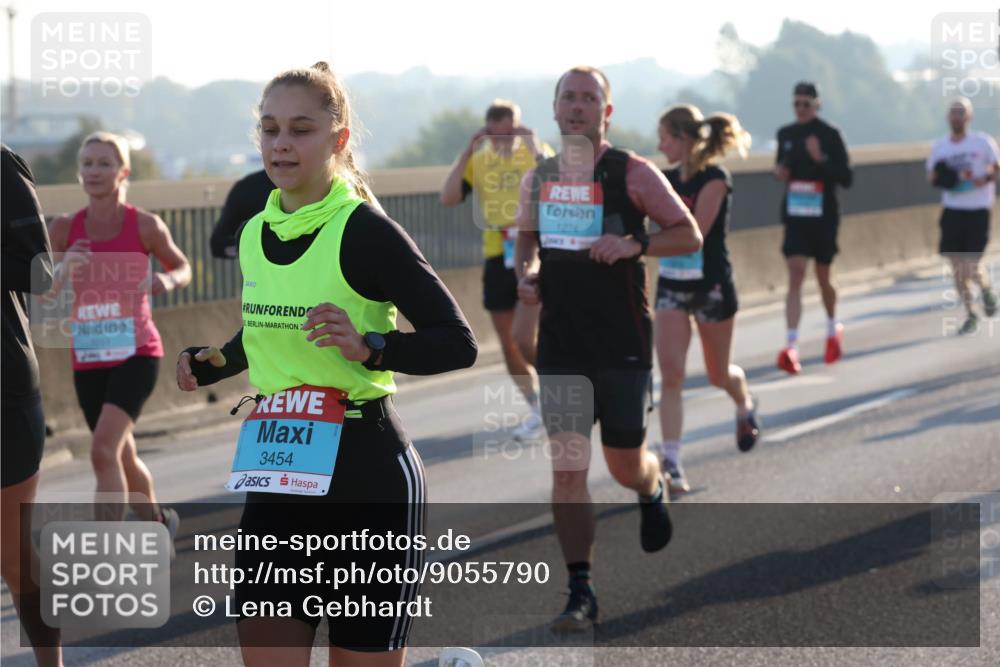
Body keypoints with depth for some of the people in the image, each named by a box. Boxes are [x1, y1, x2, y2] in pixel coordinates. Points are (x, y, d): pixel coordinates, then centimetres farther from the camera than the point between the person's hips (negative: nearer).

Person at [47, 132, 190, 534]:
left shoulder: (144, 225, -5)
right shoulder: (65, 229, 1)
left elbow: (183, 268, 10)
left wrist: (166, 281, -13)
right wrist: (63, 270, -22)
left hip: (136, 354, -4)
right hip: (88, 360, 4)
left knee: (103, 450, -21)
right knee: (123, 457, 17)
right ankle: (157, 522, 43)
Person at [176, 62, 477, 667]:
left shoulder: (365, 232, -12)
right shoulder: (255, 234, 9)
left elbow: (459, 343, -13)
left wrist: (368, 347, -28)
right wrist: (213, 362, 7)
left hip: (369, 476, -6)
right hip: (278, 477, 6)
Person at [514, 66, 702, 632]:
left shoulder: (633, 174, -6)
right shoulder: (538, 178, 7)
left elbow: (689, 235, -4)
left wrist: (632, 246, -20)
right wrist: (527, 274, 2)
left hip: (624, 345, -3)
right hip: (561, 346, 3)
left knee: (626, 466, 9)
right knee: (567, 471, -6)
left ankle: (654, 492, 47)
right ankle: (581, 593, -1)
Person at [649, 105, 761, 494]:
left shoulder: (714, 179, -15)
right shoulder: (669, 180, 4)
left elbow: (693, 232, -25)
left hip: (711, 287, -5)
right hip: (671, 287, 5)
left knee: (718, 374, 13)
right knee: (671, 374, -9)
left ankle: (746, 407, 48)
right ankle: (671, 462, -13)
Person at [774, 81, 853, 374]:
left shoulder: (830, 135, -7)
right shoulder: (785, 135, 5)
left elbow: (846, 178, -9)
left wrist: (821, 159, -23)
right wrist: (780, 172, -2)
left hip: (824, 217, -2)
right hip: (795, 217, 2)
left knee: (823, 277, 13)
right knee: (795, 275, -12)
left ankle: (833, 329, 41)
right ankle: (791, 346, -20)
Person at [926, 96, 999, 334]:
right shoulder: (940, 146, 8)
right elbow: (931, 175, 16)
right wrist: (937, 177, -8)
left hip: (977, 210, -4)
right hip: (952, 210, 4)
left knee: (971, 267, -9)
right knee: (957, 267, 4)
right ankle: (970, 315, 18)